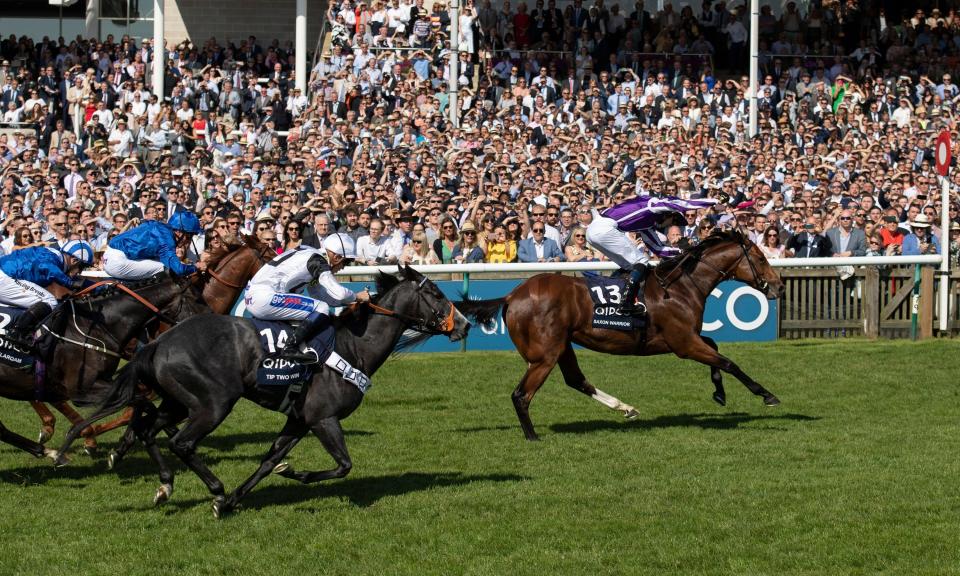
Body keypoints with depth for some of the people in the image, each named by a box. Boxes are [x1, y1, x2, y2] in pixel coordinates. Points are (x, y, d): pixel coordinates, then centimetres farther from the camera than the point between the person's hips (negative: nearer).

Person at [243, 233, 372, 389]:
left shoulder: (309, 255, 19)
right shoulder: (318, 261, -8)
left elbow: (319, 294, 21)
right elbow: (339, 293, -16)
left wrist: (349, 302, 18)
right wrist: (357, 296, 3)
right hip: (264, 298, -10)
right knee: (321, 309, -14)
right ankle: (290, 347, -19)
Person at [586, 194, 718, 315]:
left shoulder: (647, 222, 28)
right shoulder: (656, 203, 2)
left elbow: (657, 248, 33)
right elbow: (689, 204, -6)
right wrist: (714, 201, -1)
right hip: (605, 229, -10)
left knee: (630, 265, 18)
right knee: (641, 261, -3)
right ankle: (627, 303, -12)